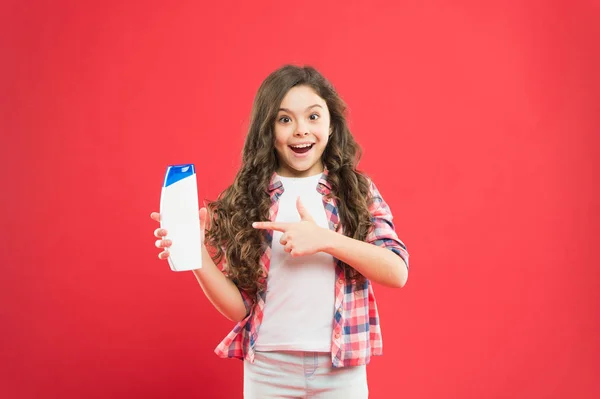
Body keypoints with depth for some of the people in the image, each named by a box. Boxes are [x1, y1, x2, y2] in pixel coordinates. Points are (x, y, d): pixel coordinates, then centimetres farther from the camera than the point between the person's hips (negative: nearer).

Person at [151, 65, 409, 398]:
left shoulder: (359, 192, -1)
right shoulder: (245, 200, -4)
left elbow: (397, 273, -11)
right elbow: (240, 307, -3)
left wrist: (325, 240, -21)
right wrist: (197, 256, -19)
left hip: (342, 368, 1)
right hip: (268, 368, 0)